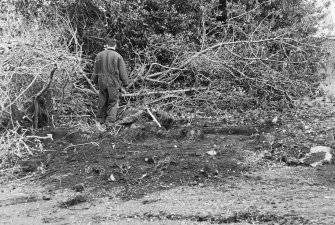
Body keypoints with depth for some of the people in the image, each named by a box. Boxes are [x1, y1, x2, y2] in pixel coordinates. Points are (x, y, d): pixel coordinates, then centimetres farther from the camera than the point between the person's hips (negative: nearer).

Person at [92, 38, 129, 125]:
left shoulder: (99, 55, 3)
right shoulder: (118, 56, -7)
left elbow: (96, 70, 11)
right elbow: (122, 72, -4)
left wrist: (95, 80, 23)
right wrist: (125, 82, 5)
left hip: (102, 82, 3)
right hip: (114, 82, -3)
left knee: (102, 101, 14)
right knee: (113, 102, 4)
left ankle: (100, 119, 23)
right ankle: (109, 121, -1)